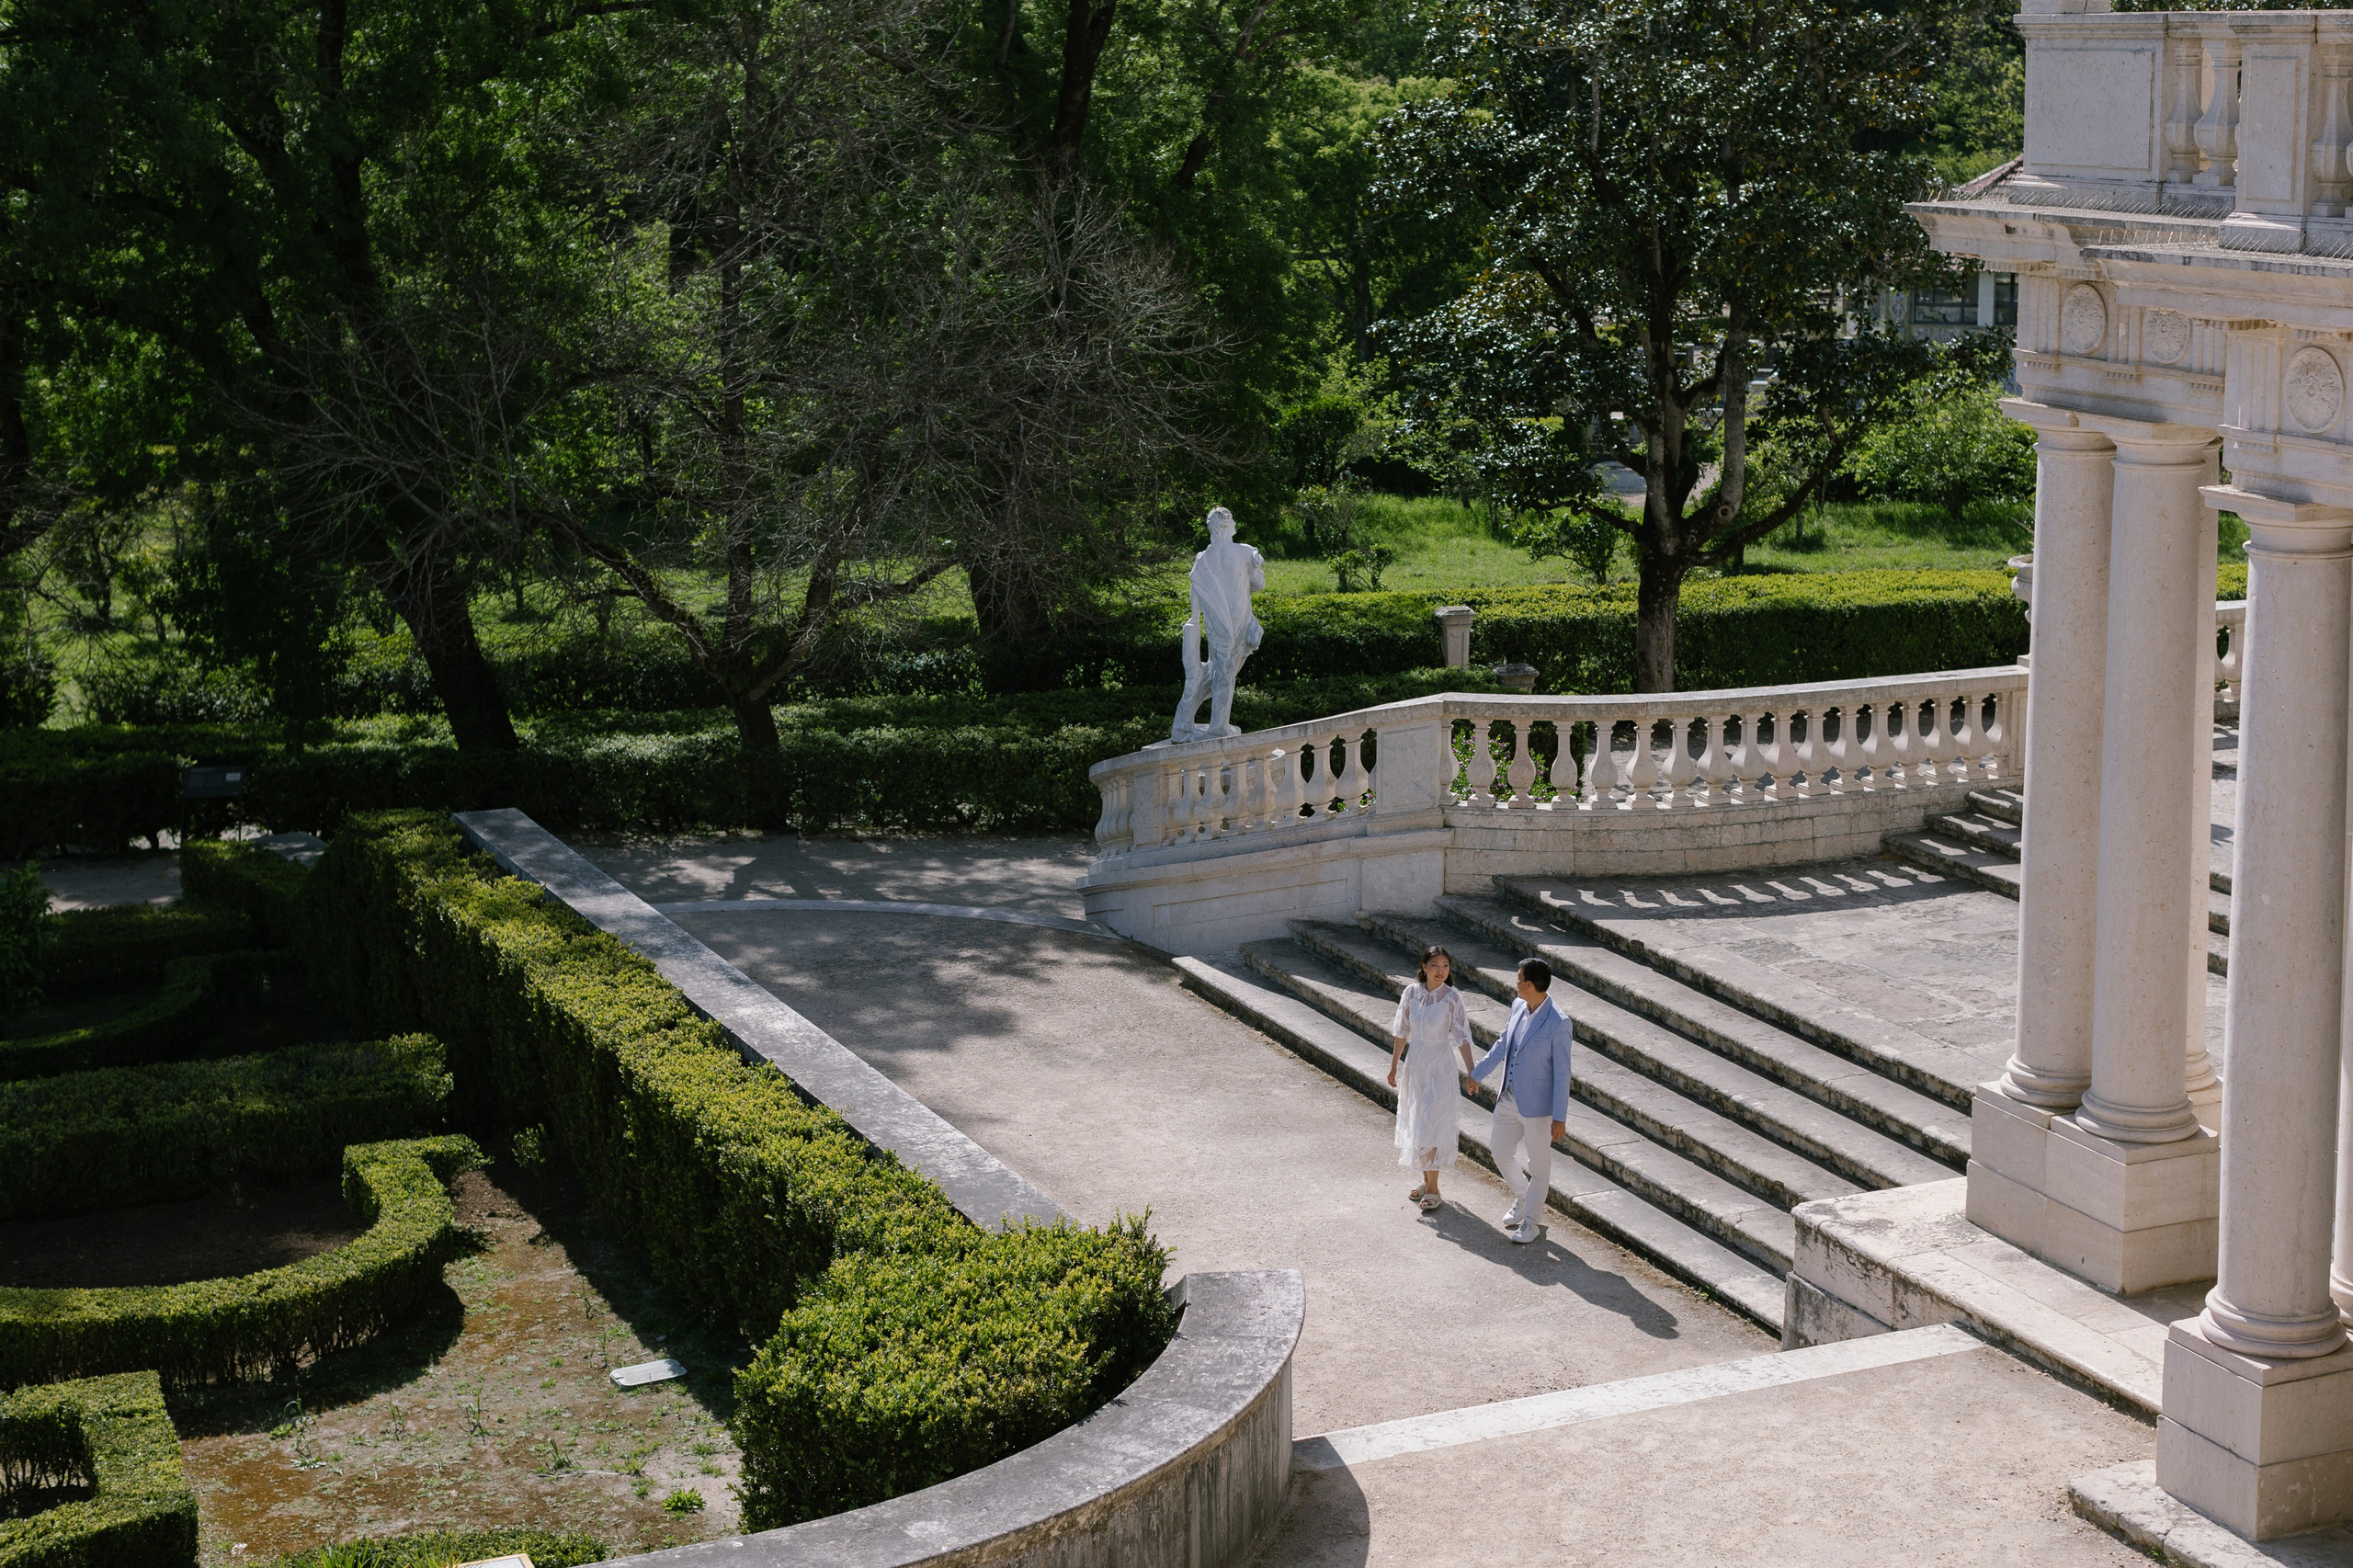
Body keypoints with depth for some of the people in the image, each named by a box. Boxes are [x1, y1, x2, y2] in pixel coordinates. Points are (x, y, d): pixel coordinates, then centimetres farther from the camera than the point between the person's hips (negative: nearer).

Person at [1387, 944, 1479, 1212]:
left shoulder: (1452, 998, -13)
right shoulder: (1411, 992, -2)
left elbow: (1462, 1037, -12)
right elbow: (1402, 1031, 6)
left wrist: (1471, 1073, -19)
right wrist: (1394, 1066, 10)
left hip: (1440, 1065, -5)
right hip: (1415, 1062, 5)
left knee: (1431, 1125, -6)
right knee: (1415, 1123, 12)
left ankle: (1433, 1190, 1)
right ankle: (1426, 1181, 27)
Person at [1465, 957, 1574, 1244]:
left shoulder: (1558, 1024, -22)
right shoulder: (1518, 1007, 0)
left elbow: (1562, 1073, -18)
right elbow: (1503, 1045, 16)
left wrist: (1560, 1117, -16)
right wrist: (1477, 1072, 25)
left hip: (1537, 1105, -7)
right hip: (1509, 1098, 7)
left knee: (1538, 1165, 10)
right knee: (1502, 1155, 19)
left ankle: (1531, 1221, 26)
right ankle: (1522, 1198, 44)